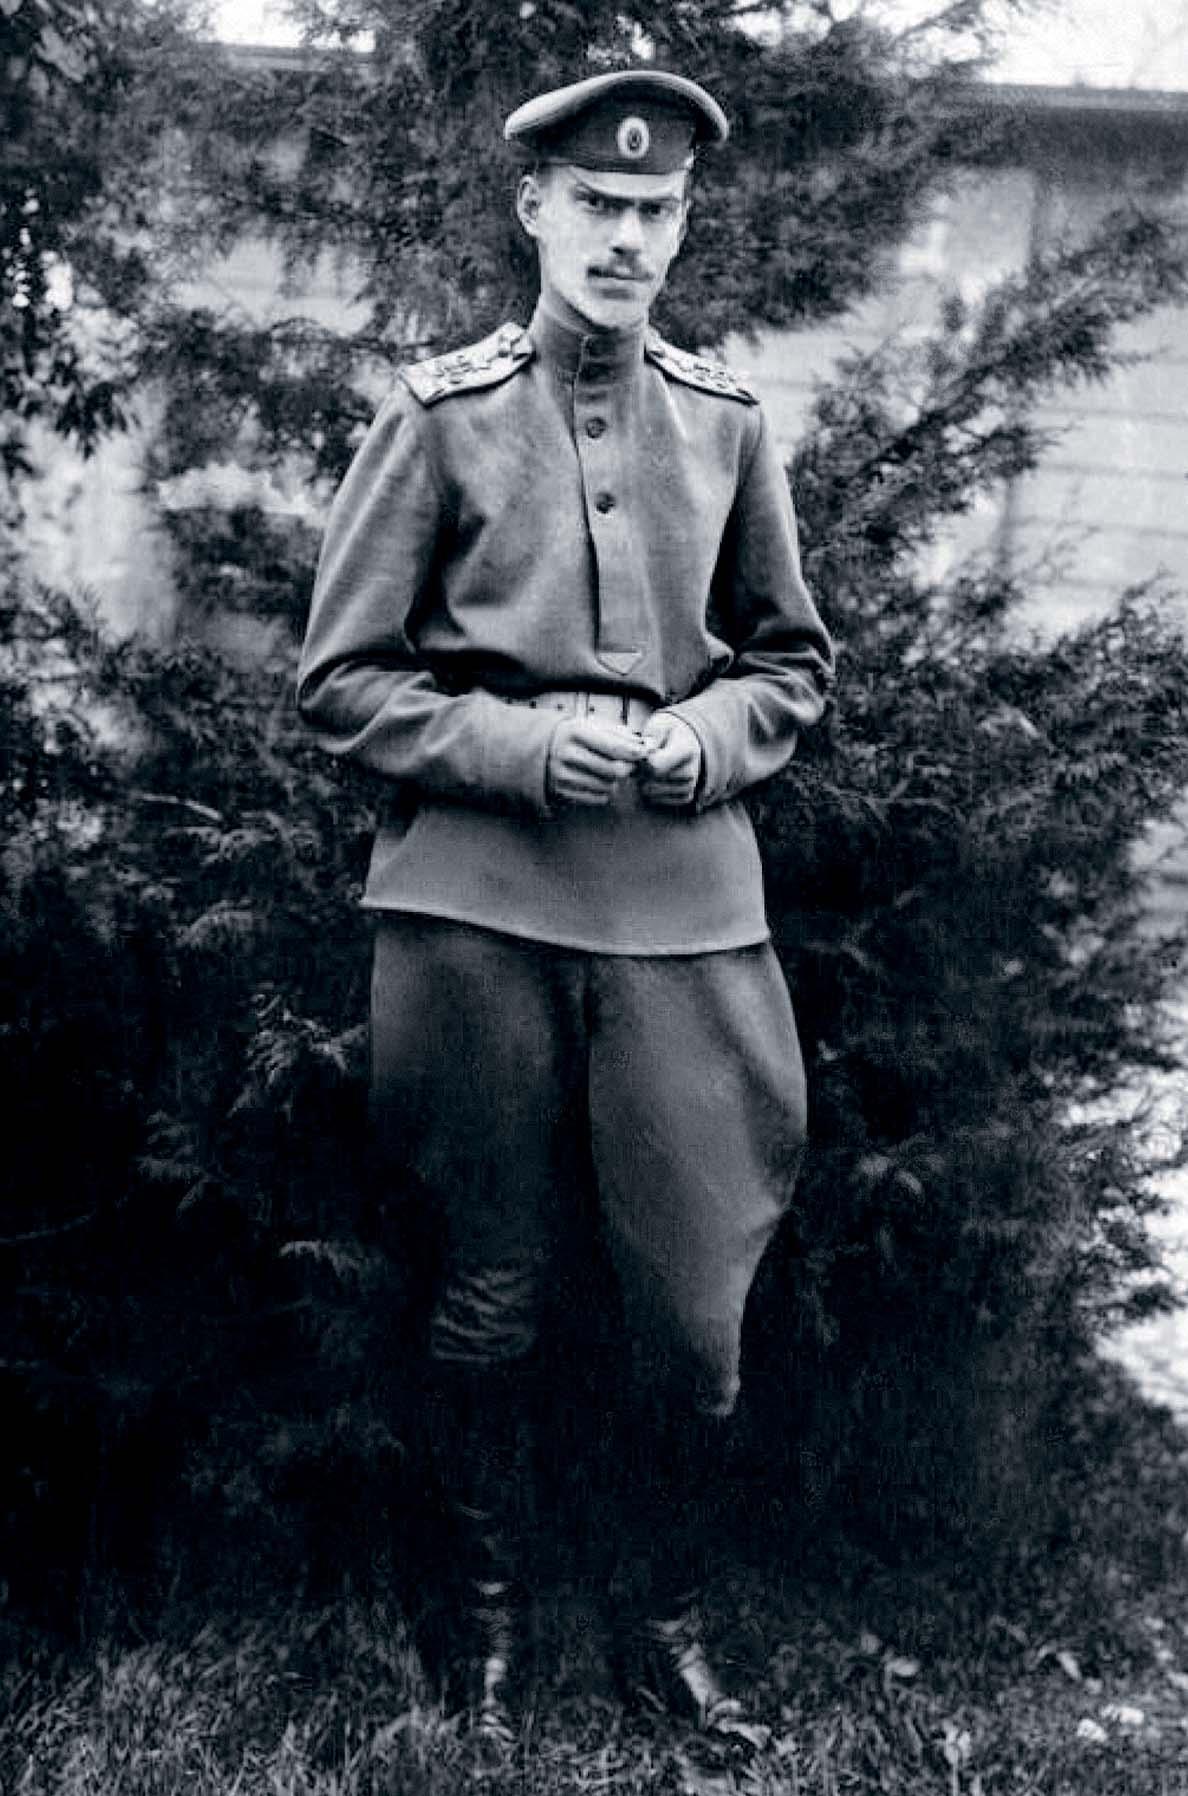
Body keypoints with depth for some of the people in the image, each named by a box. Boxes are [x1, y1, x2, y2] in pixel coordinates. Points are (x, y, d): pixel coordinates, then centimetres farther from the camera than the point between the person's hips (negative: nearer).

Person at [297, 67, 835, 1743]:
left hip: (684, 898, 2)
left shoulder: (728, 420, 8)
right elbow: (342, 678, 1)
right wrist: (523, 746, -13)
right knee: (493, 1290, 9)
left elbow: (793, 659, 16)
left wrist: (701, 739, -4)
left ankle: (667, 1608, 26)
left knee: (701, 1304, 3)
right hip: (482, 897, -2)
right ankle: (490, 1604, 29)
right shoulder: (438, 413, 0)